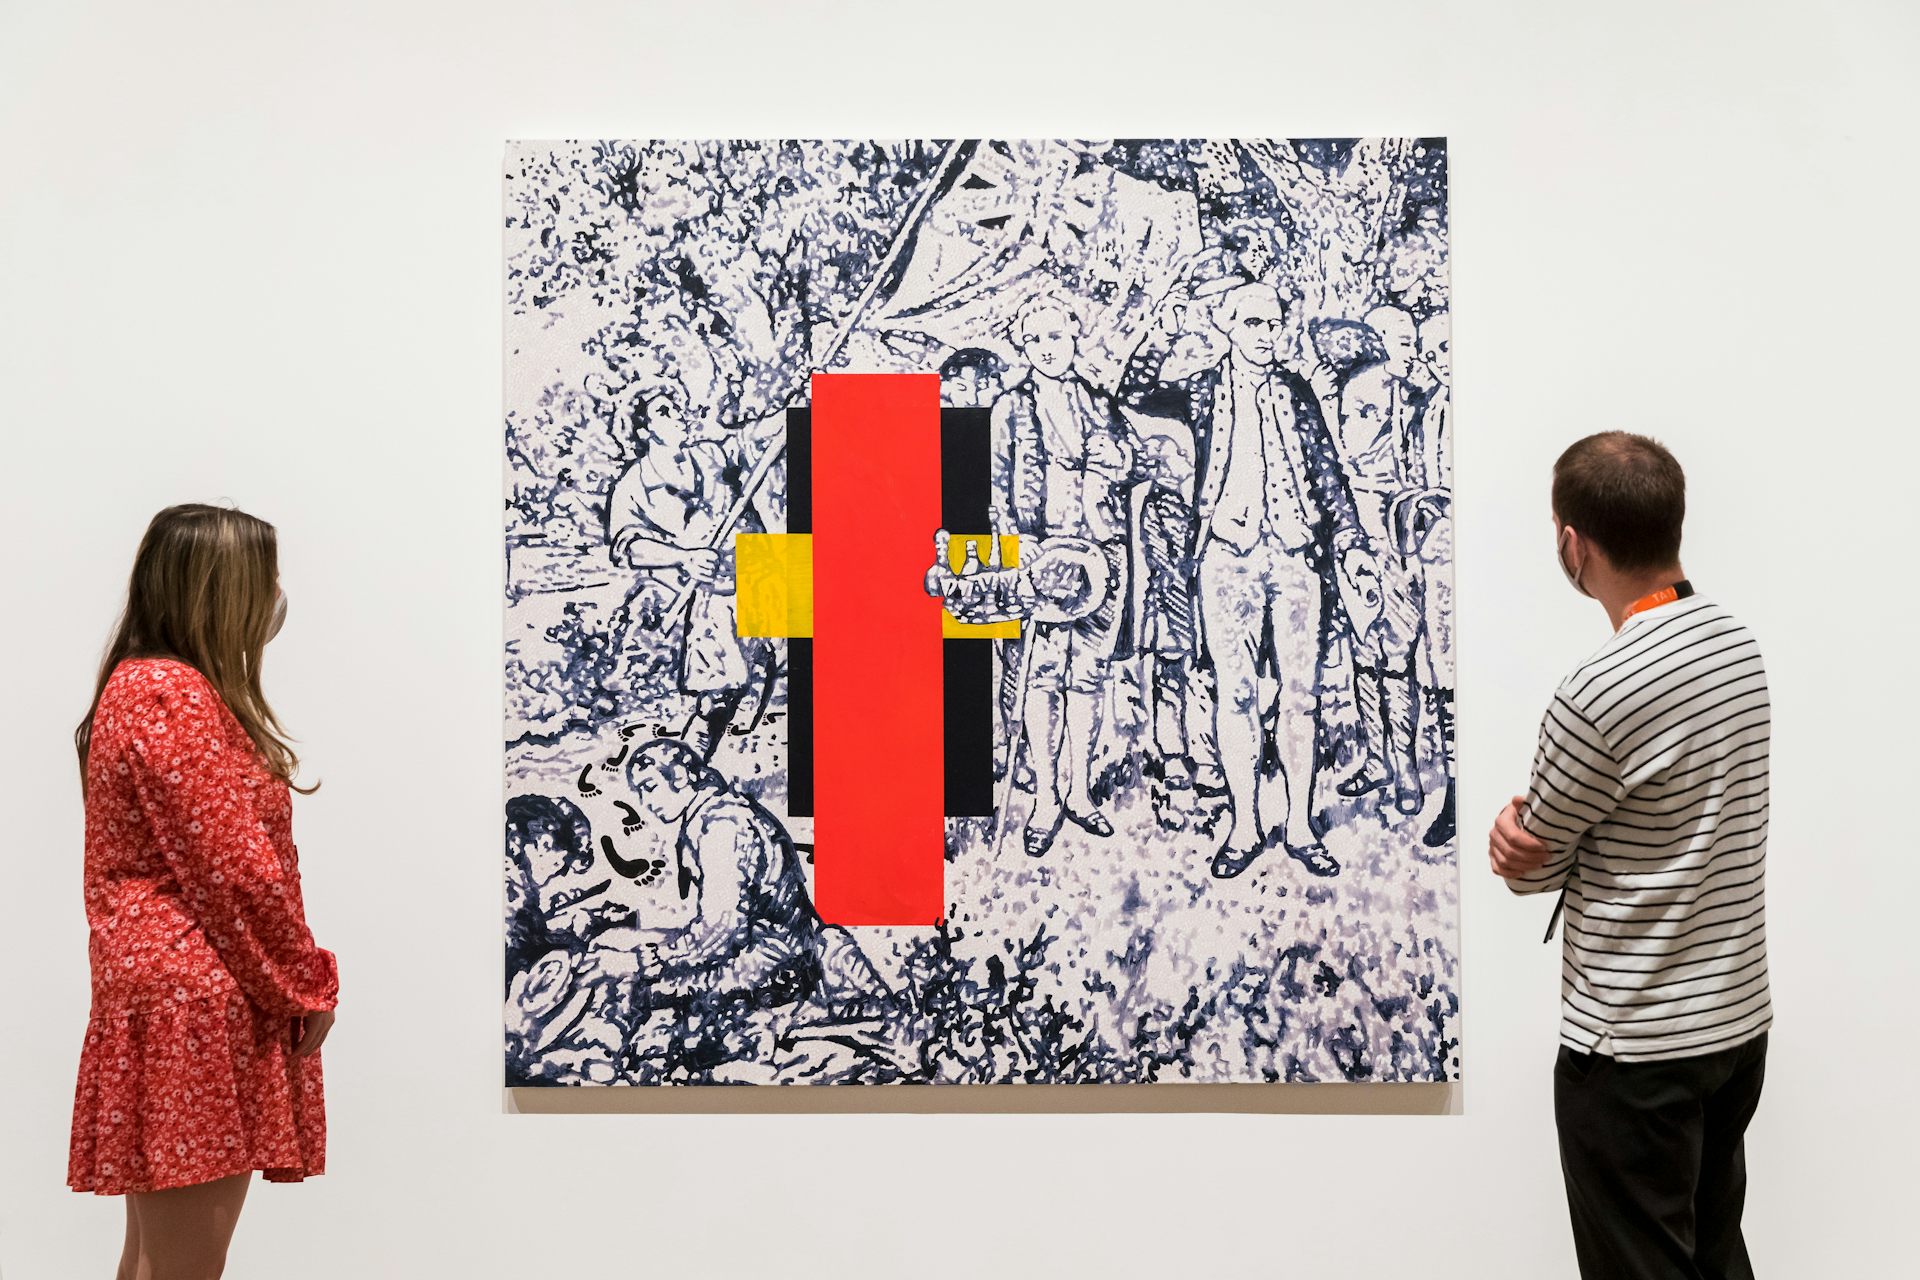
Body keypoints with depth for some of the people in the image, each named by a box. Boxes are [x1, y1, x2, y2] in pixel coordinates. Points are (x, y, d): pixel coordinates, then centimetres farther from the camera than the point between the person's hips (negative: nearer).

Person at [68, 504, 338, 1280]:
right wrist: (307, 985, -7)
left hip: (168, 992, 11)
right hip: (197, 1008, -11)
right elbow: (233, 869, -18)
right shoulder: (172, 698, -15)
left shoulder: (141, 685, 18)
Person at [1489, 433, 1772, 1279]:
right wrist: (1526, 823, -9)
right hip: (1738, 1019, 8)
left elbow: (1531, 868, -11)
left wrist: (1522, 834, 9)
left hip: (1633, 1046, -8)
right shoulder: (1737, 643, 2)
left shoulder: (1596, 695, -25)